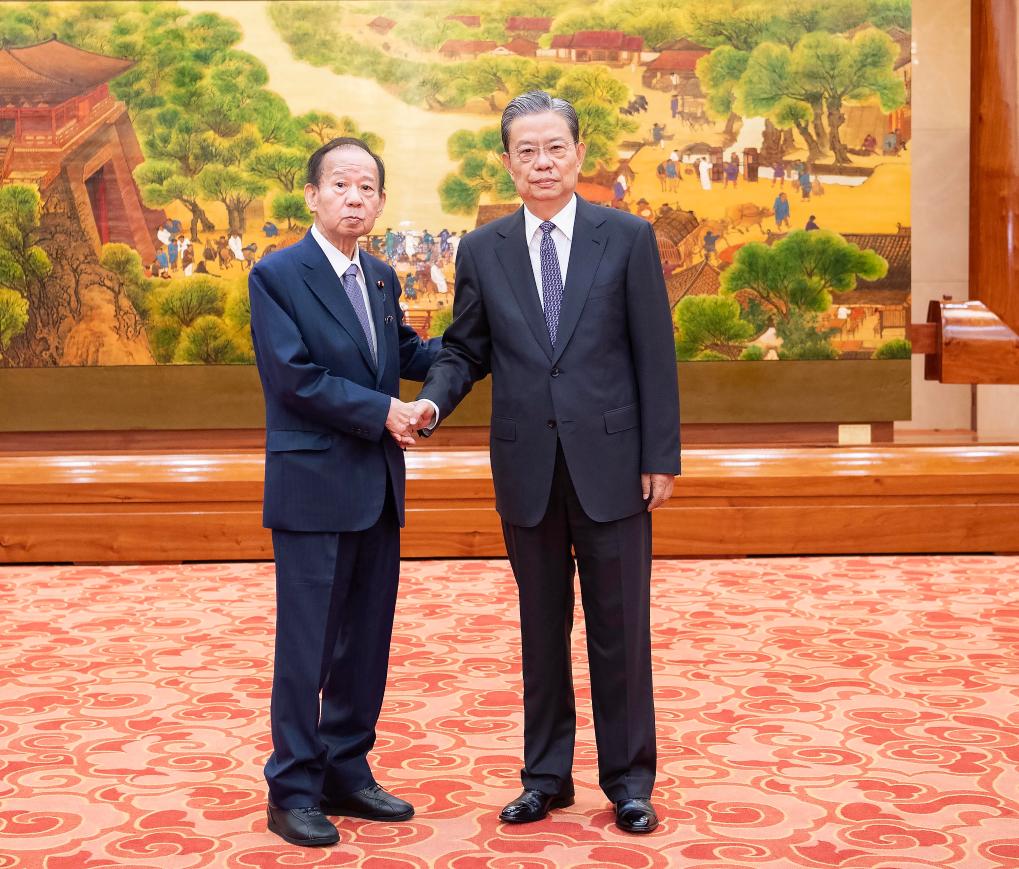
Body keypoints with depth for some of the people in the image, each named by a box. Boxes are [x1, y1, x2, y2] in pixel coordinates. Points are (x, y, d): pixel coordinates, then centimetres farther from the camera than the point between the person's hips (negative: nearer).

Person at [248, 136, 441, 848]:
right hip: (314, 487, -7)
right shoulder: (277, 275, -7)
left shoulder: (382, 278, 14)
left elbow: (406, 352, 23)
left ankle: (346, 774, 24)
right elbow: (296, 378, -15)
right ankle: (293, 791, 10)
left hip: (378, 490, 7)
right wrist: (383, 411, -14)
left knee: (367, 642, 12)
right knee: (307, 646, -1)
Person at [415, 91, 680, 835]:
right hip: (527, 468, 2)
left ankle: (629, 779, 18)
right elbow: (466, 350, 9)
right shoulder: (483, 251, 5)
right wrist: (433, 400, -12)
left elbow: (655, 354, -2)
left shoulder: (628, 238, -1)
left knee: (620, 628, 5)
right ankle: (546, 775, 24)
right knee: (542, 629, 11)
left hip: (609, 462, -2)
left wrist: (661, 457, -5)